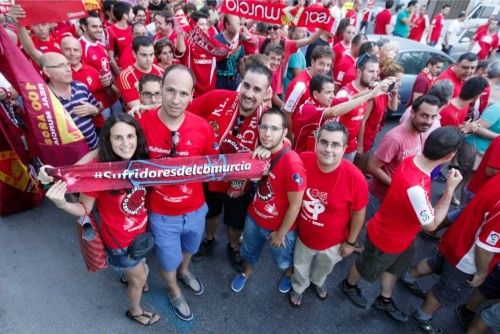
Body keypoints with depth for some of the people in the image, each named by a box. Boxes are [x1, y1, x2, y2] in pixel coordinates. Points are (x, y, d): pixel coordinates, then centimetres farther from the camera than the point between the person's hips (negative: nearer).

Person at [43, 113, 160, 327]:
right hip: (120, 240, -5)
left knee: (139, 267, 34)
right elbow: (85, 209, -20)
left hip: (142, 231, 5)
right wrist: (62, 204, -38)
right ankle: (135, 311, 54)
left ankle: (128, 277, 72)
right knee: (139, 279, 20)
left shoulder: (141, 161, -16)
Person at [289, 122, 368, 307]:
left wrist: (350, 242, -5)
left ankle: (318, 281, 69)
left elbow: (359, 213, -14)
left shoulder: (355, 177, -31)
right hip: (303, 234, 1)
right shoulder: (302, 161, -29)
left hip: (333, 241, 0)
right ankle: (298, 287, 64)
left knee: (324, 268, 34)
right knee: (300, 268, 30)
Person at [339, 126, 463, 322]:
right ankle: (349, 285, 53)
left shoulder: (412, 160, -16)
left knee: (394, 268, 30)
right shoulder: (415, 186, -43)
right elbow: (431, 225, -26)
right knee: (367, 268, 23)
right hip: (387, 239, -8)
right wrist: (450, 189, -27)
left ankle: (384, 301, 56)